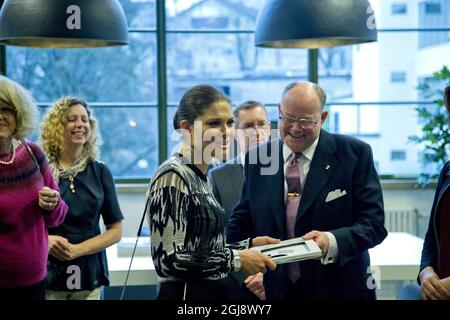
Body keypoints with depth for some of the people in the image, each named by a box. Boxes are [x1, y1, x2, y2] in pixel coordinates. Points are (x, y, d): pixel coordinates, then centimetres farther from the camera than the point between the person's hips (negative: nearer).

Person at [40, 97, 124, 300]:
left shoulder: (100, 172, 3)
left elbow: (116, 231, 3)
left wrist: (77, 250, -10)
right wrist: (44, 240, -17)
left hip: (88, 276, 2)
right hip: (45, 274, -2)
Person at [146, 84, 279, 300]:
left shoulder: (198, 176, 8)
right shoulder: (173, 176, -17)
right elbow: (168, 260, -22)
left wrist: (248, 245, 3)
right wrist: (236, 259, -19)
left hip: (215, 292, 8)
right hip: (188, 294, -8)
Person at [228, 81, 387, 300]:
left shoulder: (354, 153, -8)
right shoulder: (257, 159, 3)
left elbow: (374, 223, -10)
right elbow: (242, 221, 7)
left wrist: (332, 241, -27)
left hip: (339, 289, -3)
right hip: (275, 289, 3)